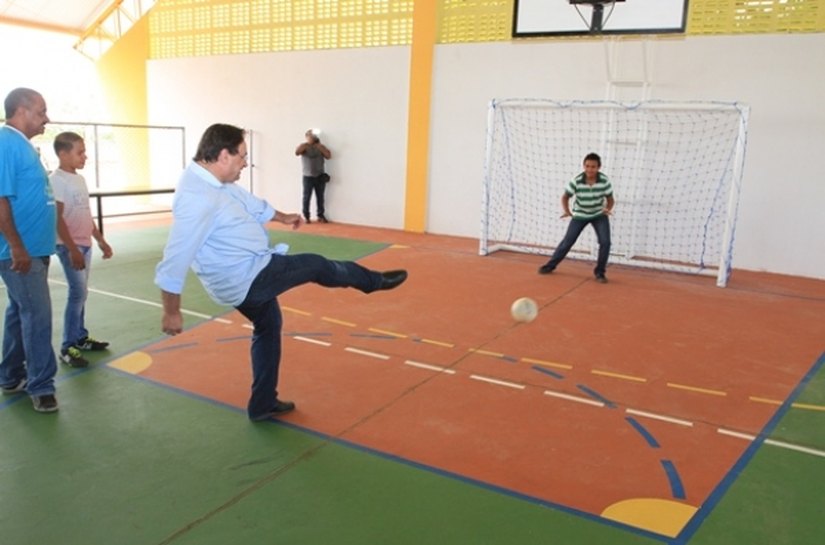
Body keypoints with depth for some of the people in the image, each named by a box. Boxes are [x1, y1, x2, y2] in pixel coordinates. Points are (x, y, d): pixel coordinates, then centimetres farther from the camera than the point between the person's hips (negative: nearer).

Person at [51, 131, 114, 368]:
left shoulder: (79, 179, 12)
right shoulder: (57, 180, -14)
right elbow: (57, 219, -18)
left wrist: (101, 240, 21)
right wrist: (72, 249, -20)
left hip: (85, 244, 8)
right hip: (70, 247, -8)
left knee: (81, 293, 14)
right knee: (78, 293, -9)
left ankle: (81, 337, 24)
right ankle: (68, 347, -2)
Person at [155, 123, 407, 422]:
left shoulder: (214, 181, 1)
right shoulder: (197, 199, -30)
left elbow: (250, 203, 20)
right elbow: (174, 262, -28)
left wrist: (283, 217, 34)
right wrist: (172, 312, -20)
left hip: (245, 277, 10)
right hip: (248, 278, -10)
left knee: (268, 326, 24)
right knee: (316, 265, 4)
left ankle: (263, 403, 36)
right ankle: (374, 280, 31)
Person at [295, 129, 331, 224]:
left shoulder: (320, 146, 8)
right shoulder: (304, 146, 1)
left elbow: (328, 156, -4)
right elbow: (297, 152, -19)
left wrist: (320, 147, -17)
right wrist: (307, 143, -25)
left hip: (320, 176, 2)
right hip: (308, 176, -2)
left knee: (320, 197, 6)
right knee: (307, 197, -2)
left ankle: (321, 215, 16)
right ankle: (306, 216, 6)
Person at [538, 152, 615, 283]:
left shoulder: (604, 181, -22)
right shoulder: (576, 181, -24)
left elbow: (610, 199, -8)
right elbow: (565, 197, -10)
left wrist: (608, 209, -29)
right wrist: (567, 211, -26)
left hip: (599, 215, 0)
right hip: (580, 215, 0)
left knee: (605, 242, -15)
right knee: (567, 241, 2)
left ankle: (599, 272, 3)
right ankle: (551, 265, 21)